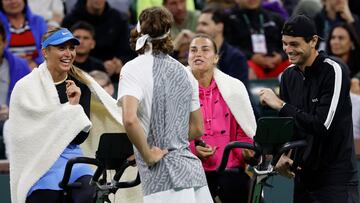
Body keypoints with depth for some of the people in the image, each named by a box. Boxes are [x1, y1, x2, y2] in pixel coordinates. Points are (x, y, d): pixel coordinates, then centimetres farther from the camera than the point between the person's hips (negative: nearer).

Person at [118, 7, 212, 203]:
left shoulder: (134, 69, -5)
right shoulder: (184, 72, 15)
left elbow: (130, 120, -21)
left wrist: (147, 154, -10)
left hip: (164, 179, -6)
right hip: (192, 170, 6)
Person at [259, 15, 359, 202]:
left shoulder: (334, 71, -13)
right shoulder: (289, 75, 7)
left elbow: (322, 126, -20)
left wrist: (280, 105, -18)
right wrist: (283, 155, -6)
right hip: (303, 176, 6)